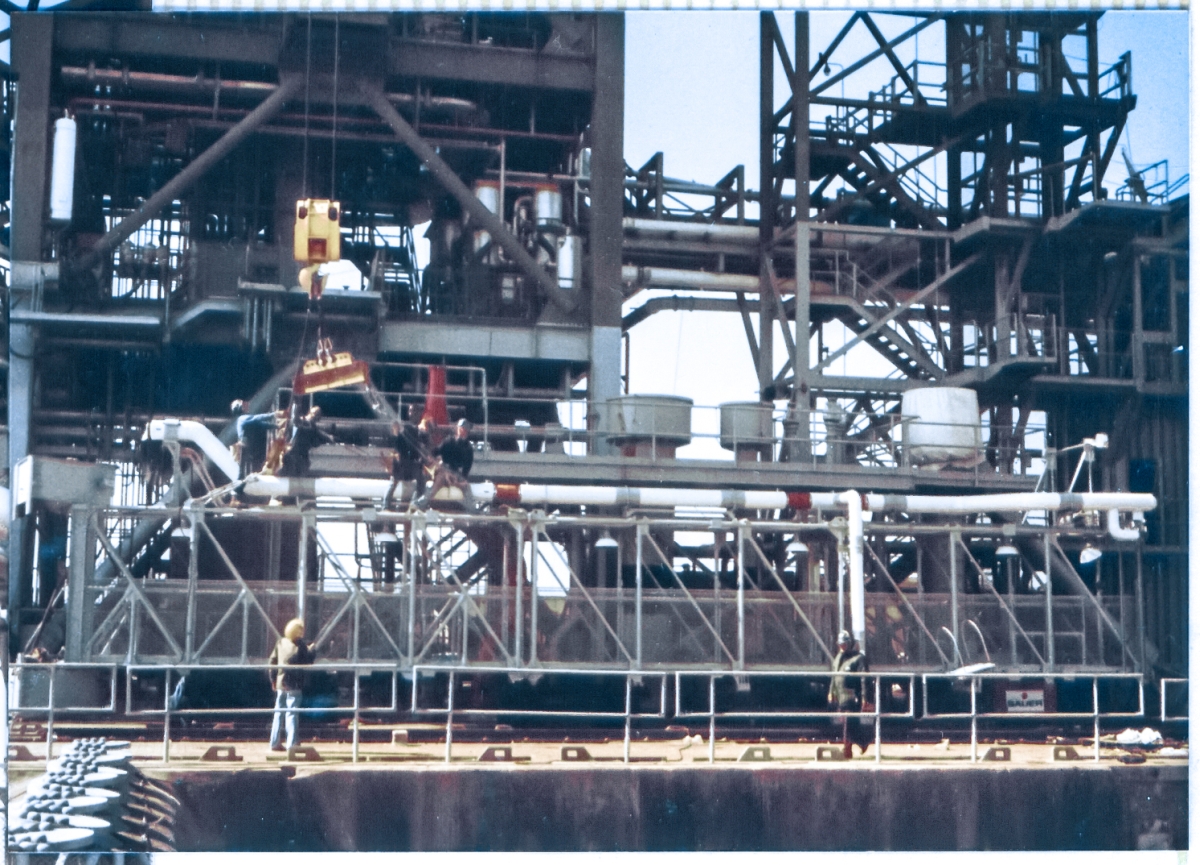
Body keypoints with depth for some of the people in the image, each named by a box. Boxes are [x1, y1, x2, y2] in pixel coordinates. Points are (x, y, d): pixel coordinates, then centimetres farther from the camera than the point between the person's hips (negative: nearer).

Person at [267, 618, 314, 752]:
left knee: (278, 713, 13)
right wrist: (310, 650, 8)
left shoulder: (280, 643, 6)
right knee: (292, 714, -3)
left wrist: (273, 679, 16)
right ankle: (292, 744, -7)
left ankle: (274, 743, 16)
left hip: (280, 684, 5)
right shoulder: (300, 645, -10)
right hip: (294, 685, -5)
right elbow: (308, 661, -9)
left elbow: (271, 662, 8)